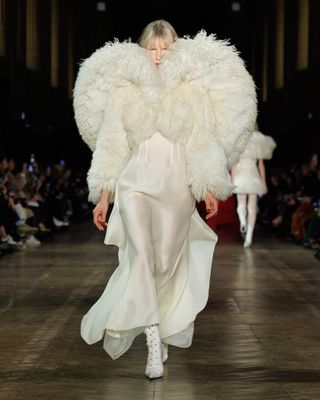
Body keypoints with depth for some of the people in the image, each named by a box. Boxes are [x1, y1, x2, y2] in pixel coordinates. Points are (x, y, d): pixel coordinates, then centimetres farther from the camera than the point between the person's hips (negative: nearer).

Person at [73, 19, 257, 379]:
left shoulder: (194, 92, 5)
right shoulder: (123, 91, 6)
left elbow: (203, 145, 3)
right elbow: (112, 146, 7)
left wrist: (209, 189, -7)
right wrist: (104, 196, 4)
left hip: (177, 188, 1)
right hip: (136, 184, 0)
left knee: (167, 263, 2)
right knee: (141, 255, -19)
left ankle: (164, 329, 22)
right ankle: (154, 340, -25)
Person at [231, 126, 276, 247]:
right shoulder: (258, 145, 4)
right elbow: (261, 164, 5)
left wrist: (232, 180, 0)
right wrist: (263, 182, 9)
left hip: (240, 176, 0)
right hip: (254, 176, 0)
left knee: (241, 204, 12)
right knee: (252, 207, 1)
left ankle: (243, 221, -22)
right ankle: (249, 236, -9)